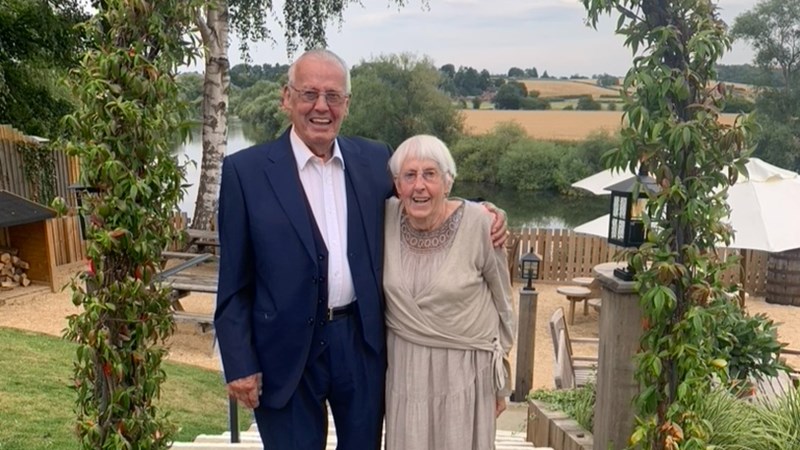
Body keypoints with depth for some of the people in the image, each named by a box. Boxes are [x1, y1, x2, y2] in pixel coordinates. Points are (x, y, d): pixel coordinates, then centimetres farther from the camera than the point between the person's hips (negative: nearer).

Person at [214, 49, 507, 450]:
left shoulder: (374, 159, 1)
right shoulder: (245, 170, -7)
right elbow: (234, 281, -5)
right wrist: (239, 365, -7)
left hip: (363, 342, 3)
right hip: (286, 351, -3)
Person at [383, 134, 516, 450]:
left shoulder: (477, 223, -16)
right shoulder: (387, 217, -8)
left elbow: (502, 303, -5)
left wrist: (501, 380, 2)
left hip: (465, 368, -2)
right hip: (406, 367, 3)